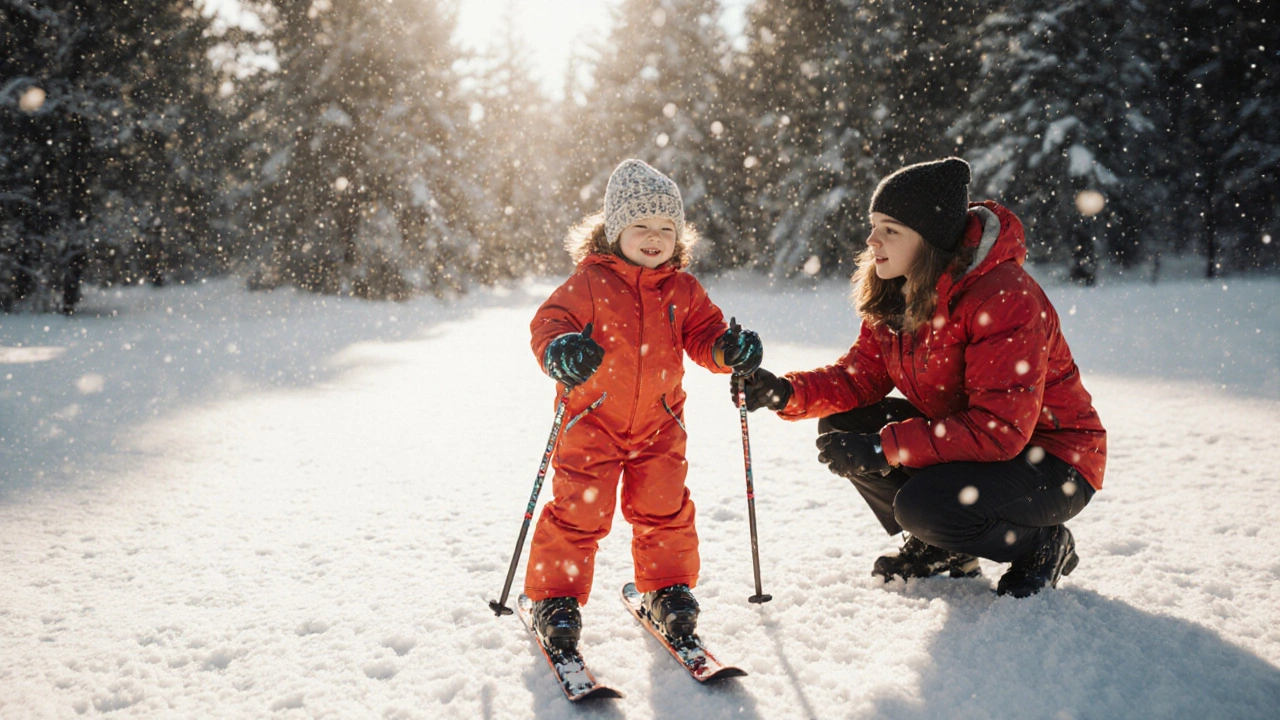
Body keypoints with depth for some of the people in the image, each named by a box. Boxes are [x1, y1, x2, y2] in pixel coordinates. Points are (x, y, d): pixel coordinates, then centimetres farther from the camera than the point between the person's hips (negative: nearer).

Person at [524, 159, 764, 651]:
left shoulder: (683, 290, 4)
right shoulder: (589, 283, -8)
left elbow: (704, 335, 7)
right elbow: (549, 322, -12)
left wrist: (728, 350, -15)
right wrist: (560, 350, -35)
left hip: (659, 425, 3)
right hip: (591, 422, -3)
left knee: (665, 510, 7)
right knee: (578, 512, -3)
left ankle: (668, 588, 27)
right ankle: (555, 597, 14)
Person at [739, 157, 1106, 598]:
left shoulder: (1006, 298, -28)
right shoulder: (894, 294, -2)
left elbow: (1000, 428, -32)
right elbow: (861, 377, 0)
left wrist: (881, 449, -34)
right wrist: (786, 392, -19)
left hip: (1053, 461, -8)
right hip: (962, 440, 8)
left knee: (923, 505, -31)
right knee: (840, 425, -6)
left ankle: (1042, 546, 1)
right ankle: (941, 548, 13)